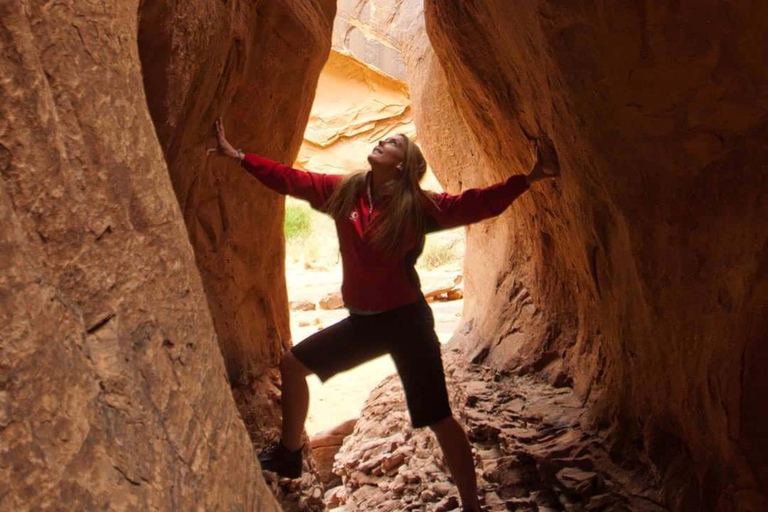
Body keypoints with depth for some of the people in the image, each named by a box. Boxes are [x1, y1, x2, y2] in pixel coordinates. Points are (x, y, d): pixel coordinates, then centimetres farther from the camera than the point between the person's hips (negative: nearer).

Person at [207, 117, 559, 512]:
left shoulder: (417, 206, -12)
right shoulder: (343, 191, 2)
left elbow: (478, 204, -17)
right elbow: (291, 180, 7)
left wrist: (525, 179, -27)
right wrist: (239, 156, 8)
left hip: (406, 321, -6)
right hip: (362, 320, 6)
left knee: (438, 419, -6)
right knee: (292, 363, 16)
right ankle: (289, 455, 35)